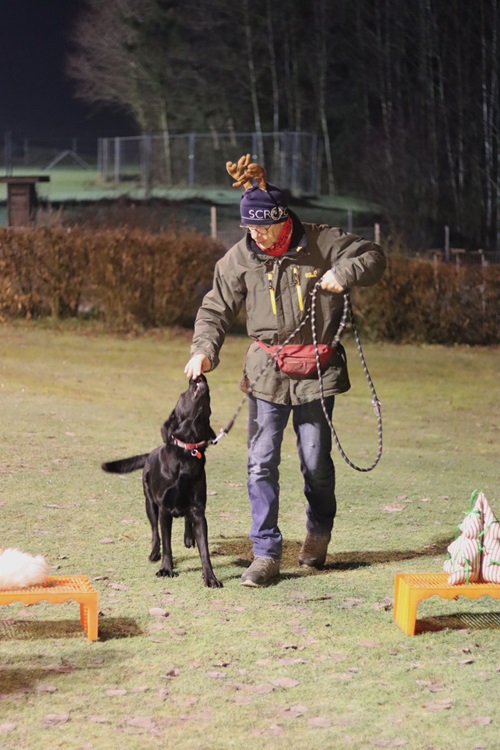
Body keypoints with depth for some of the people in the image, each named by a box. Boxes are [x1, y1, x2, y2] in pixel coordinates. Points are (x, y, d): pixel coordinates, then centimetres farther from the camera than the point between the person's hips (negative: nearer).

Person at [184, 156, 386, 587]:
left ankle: (319, 531, 36)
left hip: (317, 369, -1)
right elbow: (217, 309, 3)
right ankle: (266, 554, 0)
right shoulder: (240, 258, -2)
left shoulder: (322, 243, -6)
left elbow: (374, 257, 2)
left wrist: (344, 273, -17)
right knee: (262, 461, -6)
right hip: (267, 370, 1)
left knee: (316, 459, 7)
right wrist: (204, 349, -13)